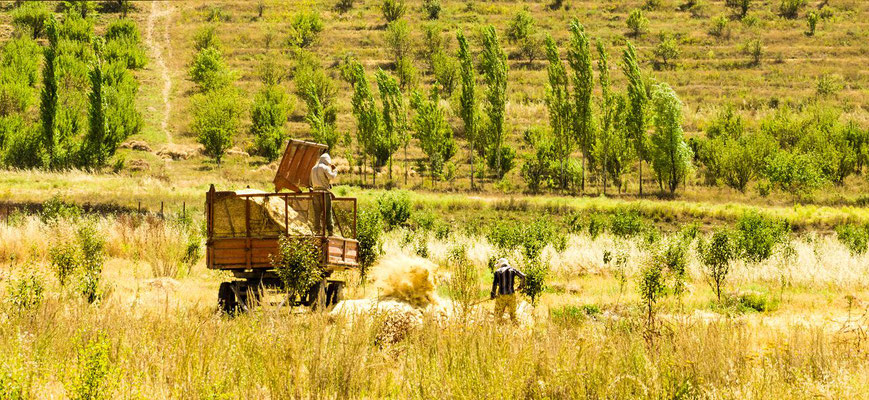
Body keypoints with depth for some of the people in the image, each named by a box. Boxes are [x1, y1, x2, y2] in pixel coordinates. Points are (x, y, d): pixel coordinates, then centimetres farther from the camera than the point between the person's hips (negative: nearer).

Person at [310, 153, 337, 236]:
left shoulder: (313, 169, 17)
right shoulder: (325, 168, -4)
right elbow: (331, 176, -17)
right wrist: (335, 171, 4)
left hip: (315, 192, 6)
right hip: (325, 192, -6)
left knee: (317, 212, 8)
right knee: (327, 212, -4)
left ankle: (317, 230, 5)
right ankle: (329, 230, -8)